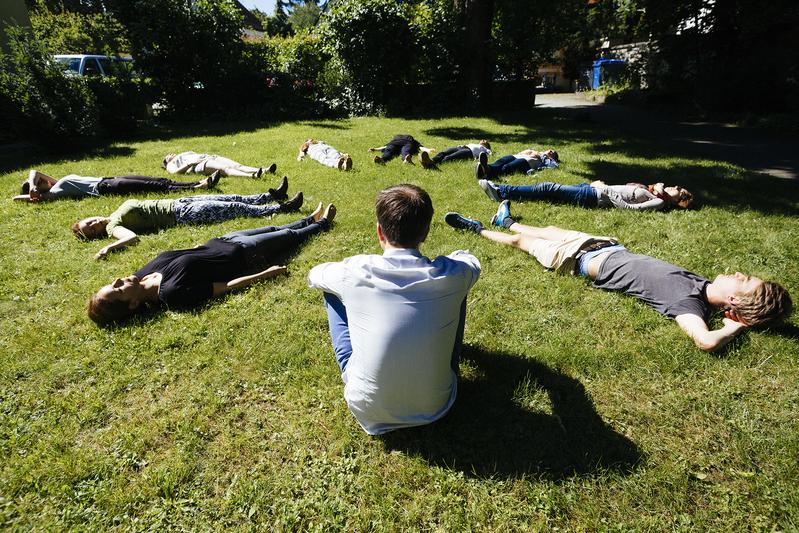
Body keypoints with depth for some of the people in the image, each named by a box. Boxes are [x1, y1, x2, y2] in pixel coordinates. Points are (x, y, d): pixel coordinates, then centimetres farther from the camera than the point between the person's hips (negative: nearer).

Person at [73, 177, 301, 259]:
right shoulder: (113, 226, -13)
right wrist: (109, 247, -46)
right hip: (181, 215, -8)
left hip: (178, 203, 8)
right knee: (236, 208, -5)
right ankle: (281, 208, 4)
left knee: (232, 199, 13)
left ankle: (272, 196, 27)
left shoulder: (118, 211, 10)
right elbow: (133, 237, -34)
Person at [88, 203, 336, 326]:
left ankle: (310, 220, 57)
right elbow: (226, 286, -31)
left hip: (220, 242, 7)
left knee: (273, 230, 28)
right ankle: (321, 223, 49)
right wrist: (266, 273, -25)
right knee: (288, 236, 17)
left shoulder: (142, 275, -16)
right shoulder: (173, 293, -37)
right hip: (243, 254, -7)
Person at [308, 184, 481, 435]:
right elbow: (468, 257, 10)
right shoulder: (451, 276, -17)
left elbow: (314, 275, 7)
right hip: (435, 408, 1)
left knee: (333, 292, 10)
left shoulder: (354, 272, -18)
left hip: (367, 412, 0)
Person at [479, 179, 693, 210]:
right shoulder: (653, 193, 21)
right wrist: (604, 184, 13)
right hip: (595, 189, 8)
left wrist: (609, 193, -15)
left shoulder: (658, 202, -3)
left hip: (596, 197, -8)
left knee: (550, 189, -15)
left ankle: (501, 192, -15)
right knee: (550, 188, -1)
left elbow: (631, 207, -16)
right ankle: (501, 190, -2)